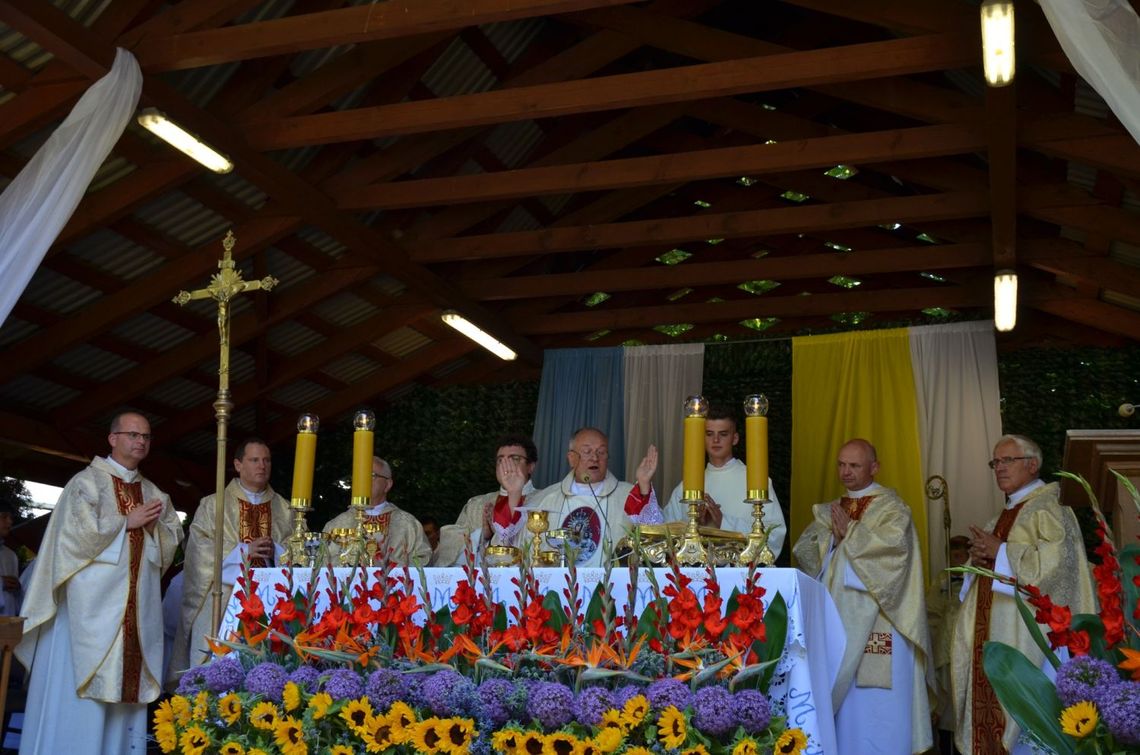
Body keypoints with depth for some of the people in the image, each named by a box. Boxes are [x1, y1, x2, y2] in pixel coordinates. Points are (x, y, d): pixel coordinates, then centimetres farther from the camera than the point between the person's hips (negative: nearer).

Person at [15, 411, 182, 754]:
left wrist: (154, 524, -5)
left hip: (137, 605, 5)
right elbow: (77, 532, -12)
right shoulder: (87, 481, -1)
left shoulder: (154, 493, 17)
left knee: (128, 682, 4)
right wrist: (127, 521, -9)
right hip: (93, 601, -5)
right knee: (82, 688, -7)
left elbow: (172, 540, 14)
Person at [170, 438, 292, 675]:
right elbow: (200, 549, -2)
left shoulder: (285, 510, 16)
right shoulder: (213, 505, 9)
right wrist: (242, 551, -12)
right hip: (222, 604, -1)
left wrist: (276, 550, -10)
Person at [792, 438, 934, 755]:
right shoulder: (830, 511, 17)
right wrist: (833, 538, -11)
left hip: (876, 618, -5)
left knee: (874, 694, -6)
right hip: (837, 616, 5)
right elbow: (804, 549, 7)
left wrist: (849, 532, -11)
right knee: (840, 690, 5)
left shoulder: (891, 506, 0)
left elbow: (896, 542, -19)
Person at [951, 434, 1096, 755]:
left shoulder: (1048, 507, -6)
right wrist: (979, 557, 3)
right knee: (989, 696, 6)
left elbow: (1059, 557, -21)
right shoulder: (1004, 516, 20)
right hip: (992, 628, 8)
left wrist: (1000, 551, -15)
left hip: (1026, 627, -8)